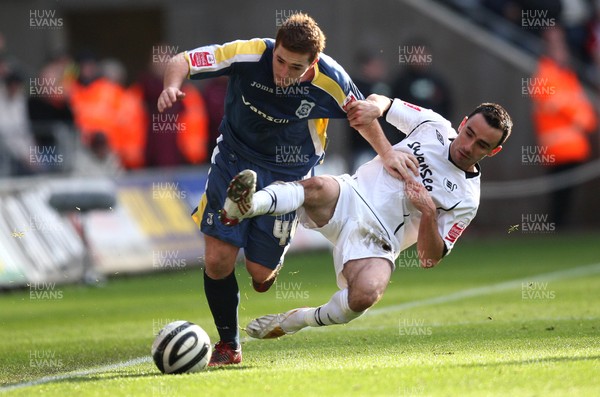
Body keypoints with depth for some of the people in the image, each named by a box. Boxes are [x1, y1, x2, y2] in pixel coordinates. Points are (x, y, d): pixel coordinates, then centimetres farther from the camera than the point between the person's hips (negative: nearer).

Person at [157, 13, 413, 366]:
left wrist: (387, 152, -5)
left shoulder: (330, 80, -20)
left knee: (260, 271, -5)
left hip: (288, 174, 0)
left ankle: (270, 261, 36)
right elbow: (183, 61, -19)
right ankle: (229, 345, 12)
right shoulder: (248, 55, -24)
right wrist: (172, 86, -39)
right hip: (234, 162, 0)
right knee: (218, 260, -10)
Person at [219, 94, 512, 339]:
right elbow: (380, 103, 21)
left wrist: (429, 212, -17)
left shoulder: (466, 200, 3)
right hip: (349, 199, 2)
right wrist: (374, 106, -5)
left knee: (365, 295, -34)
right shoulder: (433, 125, 10)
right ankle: (246, 205, -58)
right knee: (319, 188, -35)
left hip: (376, 243, -2)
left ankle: (295, 321, -11)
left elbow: (430, 259, 1)